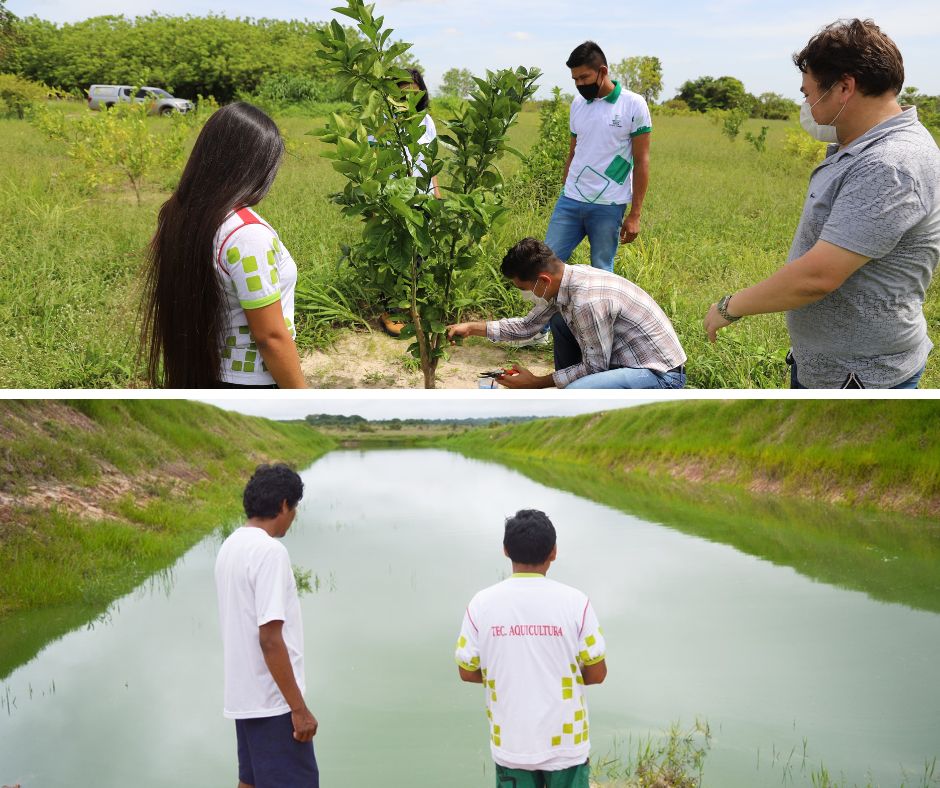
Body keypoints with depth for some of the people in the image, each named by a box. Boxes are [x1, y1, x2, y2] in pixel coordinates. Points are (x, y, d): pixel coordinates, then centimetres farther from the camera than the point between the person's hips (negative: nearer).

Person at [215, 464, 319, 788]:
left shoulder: (230, 546, 8)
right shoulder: (270, 551, -20)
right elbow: (270, 639, -24)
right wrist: (299, 708, -19)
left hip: (242, 693, 9)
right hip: (273, 700, -9)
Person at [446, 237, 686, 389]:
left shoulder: (588, 302, -29)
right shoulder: (564, 279, 0)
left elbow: (594, 366, -20)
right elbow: (528, 325, 15)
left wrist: (536, 383, -11)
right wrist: (471, 328, 12)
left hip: (662, 376, -9)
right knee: (560, 321, 14)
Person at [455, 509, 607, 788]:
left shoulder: (481, 604, -8)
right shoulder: (574, 602, -12)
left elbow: (467, 671, 0)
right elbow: (597, 673, -5)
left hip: (509, 744, 1)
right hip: (565, 743, -1)